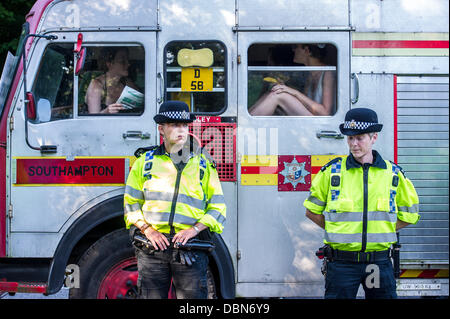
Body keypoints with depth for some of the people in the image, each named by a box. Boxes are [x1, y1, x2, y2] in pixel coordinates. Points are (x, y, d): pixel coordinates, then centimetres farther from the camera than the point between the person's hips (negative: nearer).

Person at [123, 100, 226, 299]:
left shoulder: (203, 164, 11)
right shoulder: (144, 162, 11)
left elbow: (217, 206, 9)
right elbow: (131, 203, 12)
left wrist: (194, 230, -6)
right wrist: (148, 230, -4)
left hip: (191, 248, 0)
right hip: (153, 246, 0)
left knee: (192, 295, -4)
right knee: (151, 295, 1)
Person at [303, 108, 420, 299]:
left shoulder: (393, 173, 4)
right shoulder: (332, 171, 1)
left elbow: (409, 215, 13)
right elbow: (312, 211, 9)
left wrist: (379, 231, 4)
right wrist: (338, 231, 2)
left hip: (379, 262, 1)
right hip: (341, 262, -1)